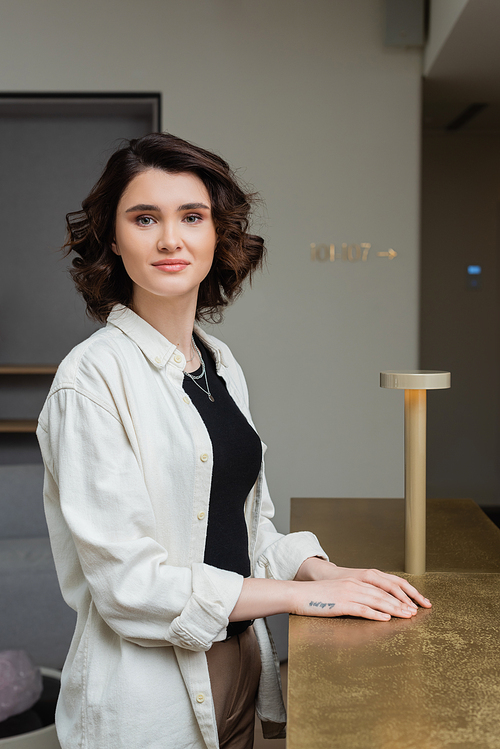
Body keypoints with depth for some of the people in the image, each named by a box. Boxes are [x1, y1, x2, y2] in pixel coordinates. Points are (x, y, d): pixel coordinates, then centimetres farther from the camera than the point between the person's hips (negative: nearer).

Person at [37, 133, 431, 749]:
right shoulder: (93, 376, -17)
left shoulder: (223, 367, 5)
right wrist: (302, 594, -16)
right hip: (149, 690, -6)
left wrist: (327, 571, -6)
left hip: (240, 663, 7)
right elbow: (127, 581, -21)